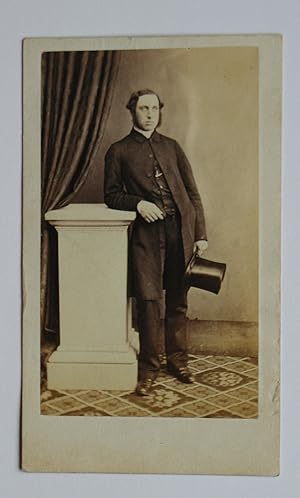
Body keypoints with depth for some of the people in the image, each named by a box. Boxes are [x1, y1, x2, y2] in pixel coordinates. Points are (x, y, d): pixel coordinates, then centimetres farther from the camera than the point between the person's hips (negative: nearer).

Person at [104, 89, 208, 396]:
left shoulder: (172, 147, 17)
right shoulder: (119, 151, 10)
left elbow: (192, 192, 13)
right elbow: (111, 194, 8)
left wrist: (200, 233, 5)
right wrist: (138, 203, -11)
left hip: (180, 230, 3)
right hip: (146, 233, -2)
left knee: (178, 299, 9)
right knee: (148, 299, -6)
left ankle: (177, 358, 24)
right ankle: (148, 366, 9)